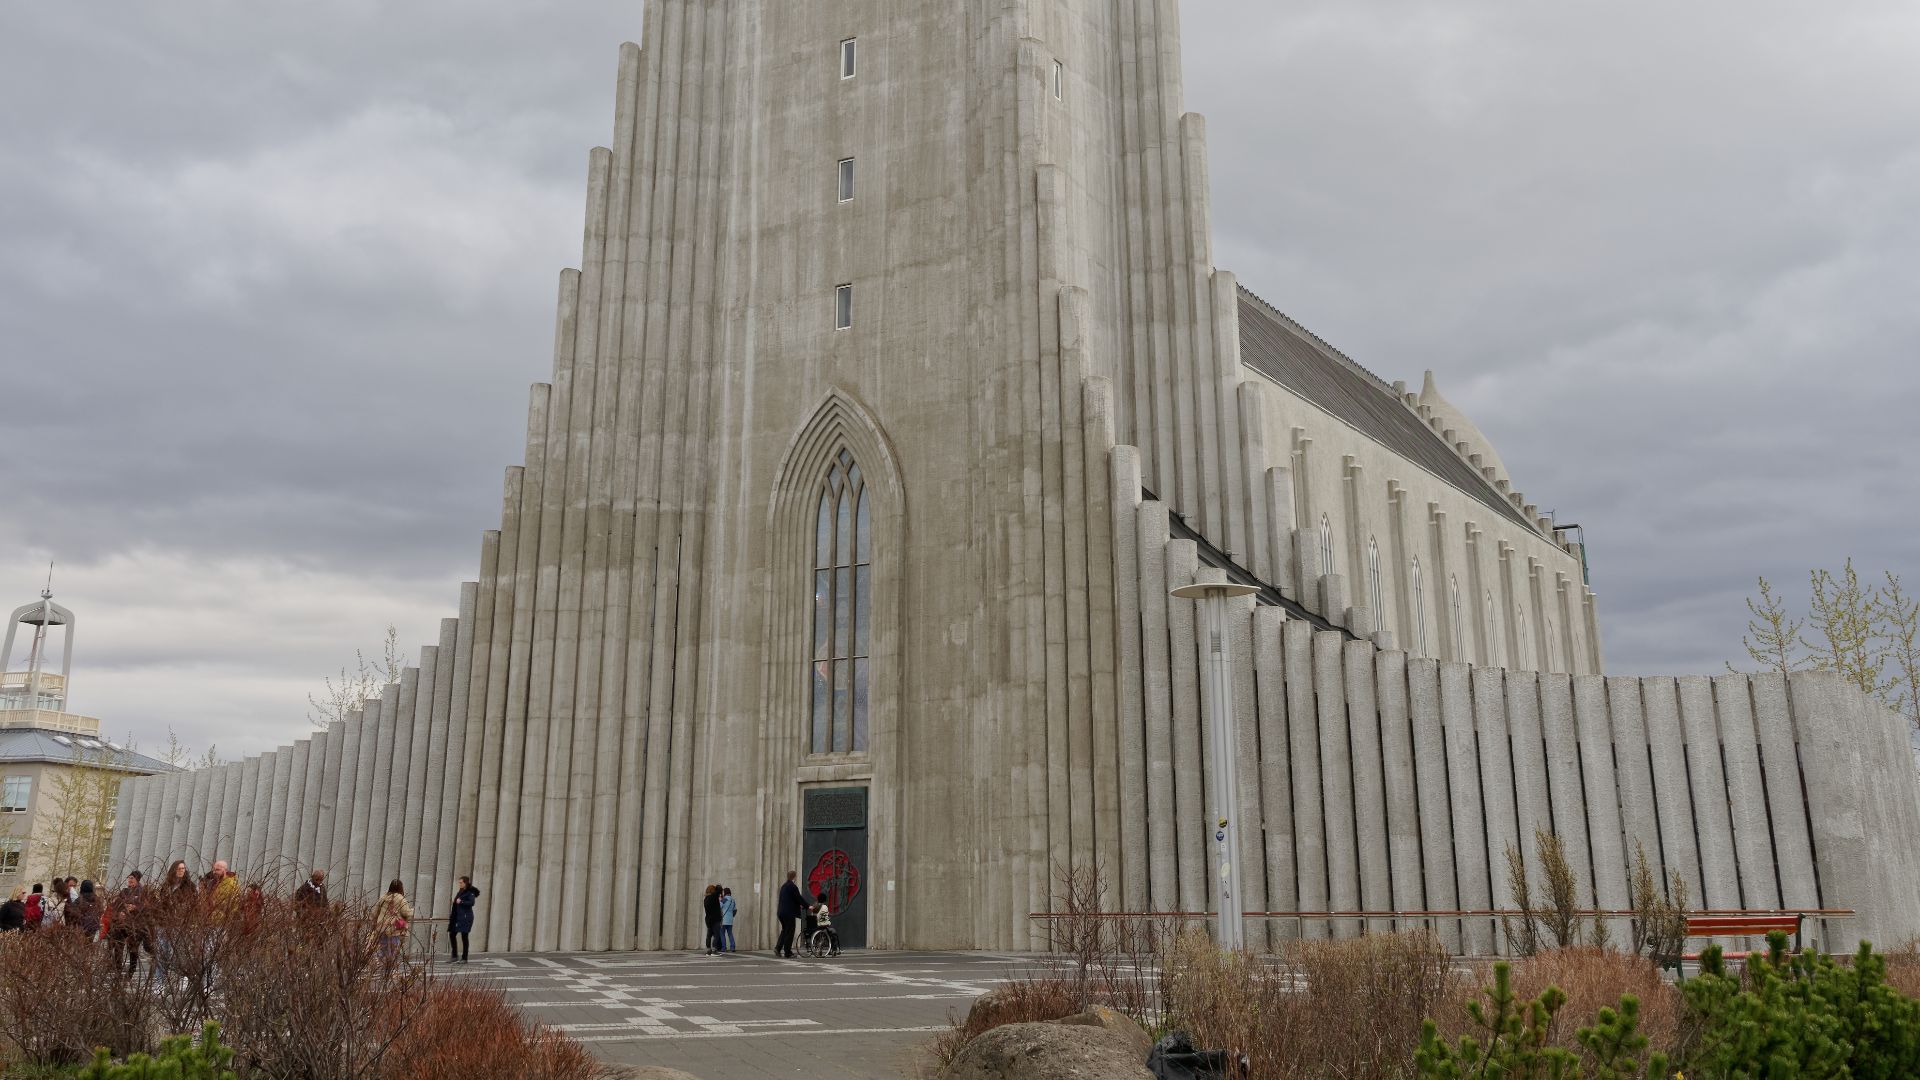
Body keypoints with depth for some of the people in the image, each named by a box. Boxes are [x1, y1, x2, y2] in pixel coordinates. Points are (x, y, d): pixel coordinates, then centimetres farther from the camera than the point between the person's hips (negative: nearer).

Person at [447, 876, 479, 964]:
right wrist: (451, 914, 17)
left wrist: (461, 902, -21)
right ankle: (455, 956, 15)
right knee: (452, 934, 5)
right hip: (457, 917, 8)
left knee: (464, 936, -4)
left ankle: (464, 958, 3)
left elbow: (472, 902, -22)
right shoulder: (460, 891, 17)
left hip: (465, 917, -8)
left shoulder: (470, 892, -7)